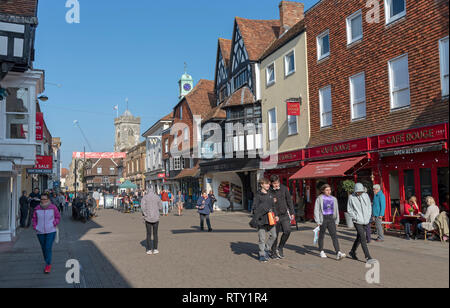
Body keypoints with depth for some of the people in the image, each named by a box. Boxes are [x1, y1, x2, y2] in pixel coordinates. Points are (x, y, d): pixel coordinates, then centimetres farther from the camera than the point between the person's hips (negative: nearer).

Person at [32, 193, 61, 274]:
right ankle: (47, 263, 30)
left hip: (50, 231, -3)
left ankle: (48, 265, -1)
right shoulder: (37, 208, 2)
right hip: (40, 232, 3)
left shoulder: (53, 207, -4)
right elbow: (34, 218, 12)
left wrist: (54, 224, -9)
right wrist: (35, 227, 0)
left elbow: (58, 217, 5)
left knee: (48, 248, -10)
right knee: (43, 248, 13)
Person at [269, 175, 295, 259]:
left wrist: (292, 212, 6)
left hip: (285, 214, 2)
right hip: (275, 215, -2)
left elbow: (289, 200, 7)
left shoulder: (284, 188, -1)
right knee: (275, 234, 4)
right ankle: (273, 251, 22)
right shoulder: (269, 191, -9)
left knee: (287, 231, -10)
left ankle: (280, 248, 12)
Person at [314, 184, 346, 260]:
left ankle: (338, 253, -18)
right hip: (323, 219, -3)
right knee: (321, 236, 9)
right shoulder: (319, 199, -2)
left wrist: (336, 221, 14)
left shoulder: (333, 199, 10)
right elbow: (316, 210, -4)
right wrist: (318, 221, -10)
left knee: (334, 235, -10)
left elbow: (336, 210, 17)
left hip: (331, 219, 3)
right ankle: (322, 252, 25)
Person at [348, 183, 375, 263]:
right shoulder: (351, 197, -7)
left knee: (359, 238, 17)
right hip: (357, 222, -5)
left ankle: (352, 252, 35)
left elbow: (369, 206, 11)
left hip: (365, 221, 5)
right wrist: (355, 218, -10)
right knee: (363, 238, -9)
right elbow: (349, 210, 0)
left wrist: (368, 217, 1)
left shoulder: (365, 195, 3)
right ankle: (368, 257, -6)